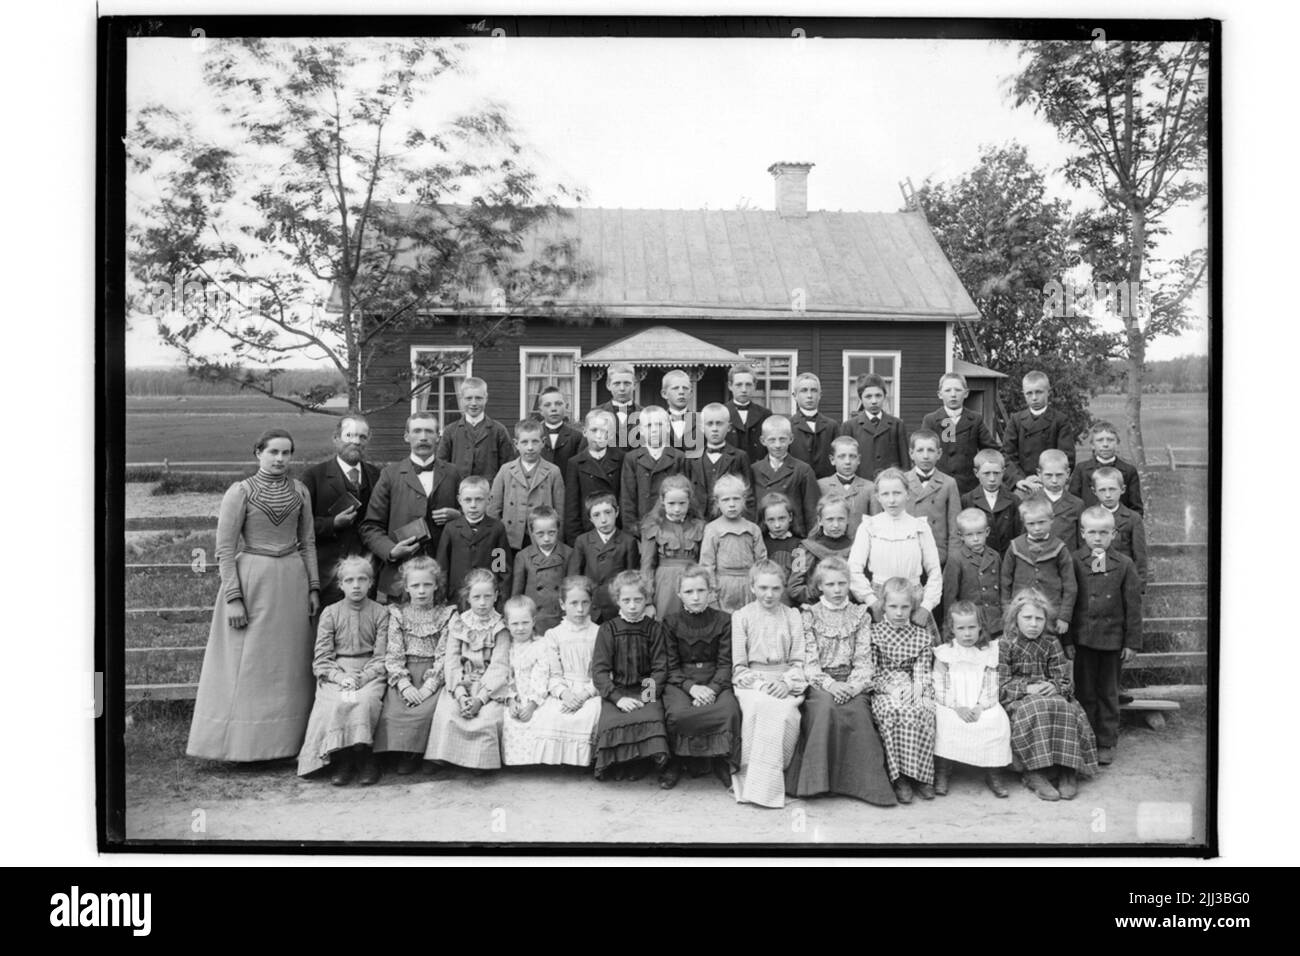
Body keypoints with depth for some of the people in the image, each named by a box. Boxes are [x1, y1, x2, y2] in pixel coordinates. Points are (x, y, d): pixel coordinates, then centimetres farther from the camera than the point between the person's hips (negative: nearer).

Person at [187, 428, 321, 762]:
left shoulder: (299, 491, 7)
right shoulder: (240, 492, -5)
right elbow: (225, 550, -6)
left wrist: (313, 587, 7)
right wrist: (233, 598, -11)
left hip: (292, 581, 4)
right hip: (251, 581, -4)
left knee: (290, 663, 7)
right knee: (247, 664, 0)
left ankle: (286, 740, 16)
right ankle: (241, 743, 10)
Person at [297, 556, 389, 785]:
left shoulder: (380, 613, 7)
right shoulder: (330, 613, 9)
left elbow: (382, 657, 0)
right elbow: (321, 658, 3)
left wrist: (361, 678, -16)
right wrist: (340, 677, -14)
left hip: (370, 674, -1)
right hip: (336, 674, 1)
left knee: (364, 701, -31)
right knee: (338, 703, -30)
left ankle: (364, 757, -14)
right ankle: (342, 760, -14)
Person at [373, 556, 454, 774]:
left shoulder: (447, 615, 4)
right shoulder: (398, 614, 9)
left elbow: (444, 655, -3)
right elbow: (393, 654, 1)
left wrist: (428, 686, -16)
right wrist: (404, 685, -14)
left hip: (433, 676, -1)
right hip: (404, 676, 2)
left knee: (425, 710, -27)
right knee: (392, 710, -23)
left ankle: (413, 756, -7)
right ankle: (400, 752, -3)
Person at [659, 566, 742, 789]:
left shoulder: (723, 620, 5)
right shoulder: (671, 622, 5)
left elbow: (725, 664, 0)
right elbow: (671, 667, 1)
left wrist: (712, 689, -19)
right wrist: (691, 687, -19)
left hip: (715, 681, 0)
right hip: (681, 682, 0)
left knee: (730, 710, -32)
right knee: (677, 714, -33)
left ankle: (723, 763, -7)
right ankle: (676, 763, -4)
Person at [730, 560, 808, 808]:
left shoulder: (793, 616, 13)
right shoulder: (741, 616, 9)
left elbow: (799, 661, 8)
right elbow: (738, 664, 5)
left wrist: (787, 683, -11)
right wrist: (757, 682, -13)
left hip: (785, 681, 1)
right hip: (751, 680, -1)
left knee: (786, 712, -33)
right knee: (758, 707, -36)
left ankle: (762, 784, -23)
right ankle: (749, 777, -26)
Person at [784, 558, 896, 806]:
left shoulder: (860, 615, 12)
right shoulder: (810, 615, 8)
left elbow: (863, 659, 5)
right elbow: (809, 660, -1)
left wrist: (852, 686, -14)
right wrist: (829, 684, -18)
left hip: (851, 682, 1)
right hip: (820, 682, -1)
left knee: (857, 709, -31)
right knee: (826, 705, -34)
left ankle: (865, 782, -23)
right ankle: (818, 777, -28)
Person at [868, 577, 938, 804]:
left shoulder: (922, 636, 11)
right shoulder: (874, 633, 5)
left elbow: (922, 670, 5)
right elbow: (871, 670, -1)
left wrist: (916, 689, -15)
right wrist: (891, 688, -15)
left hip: (912, 689, 2)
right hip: (884, 691, -2)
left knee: (922, 711, -31)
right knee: (892, 712, -34)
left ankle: (920, 775, -22)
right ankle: (898, 777, -28)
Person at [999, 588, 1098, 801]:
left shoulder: (1051, 643, 11)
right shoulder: (1004, 645, 1)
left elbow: (1065, 680, 7)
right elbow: (1000, 685, -6)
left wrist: (1055, 687, -18)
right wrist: (1027, 688, -22)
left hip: (1049, 694, 3)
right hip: (1017, 701, -3)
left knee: (1066, 710, -32)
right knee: (1036, 710, -37)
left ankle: (1066, 770, -26)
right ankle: (1034, 773, -32)